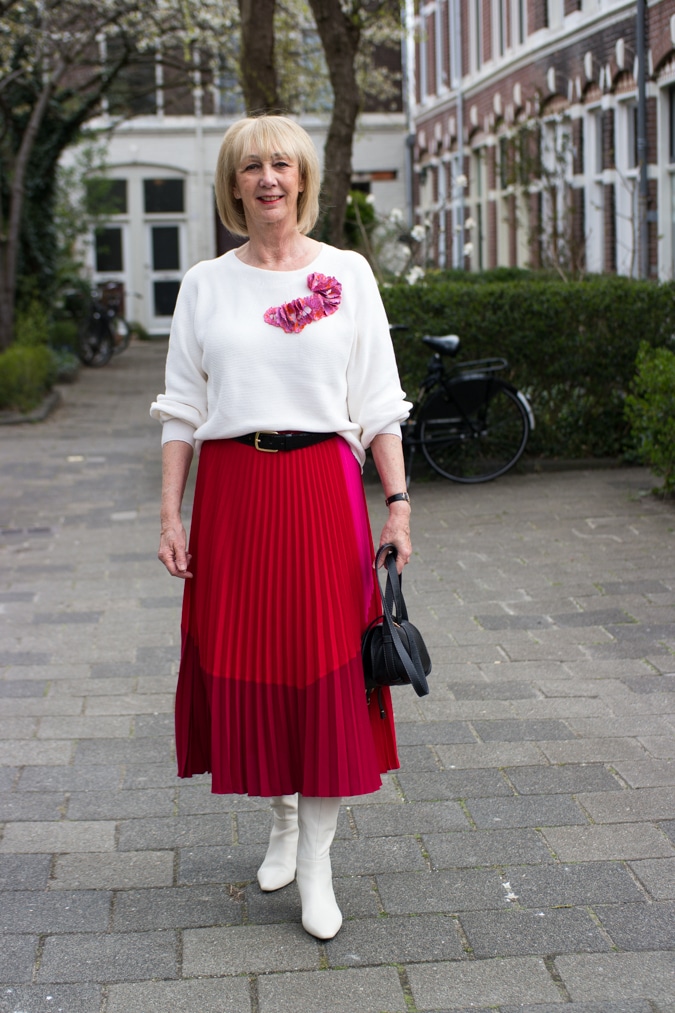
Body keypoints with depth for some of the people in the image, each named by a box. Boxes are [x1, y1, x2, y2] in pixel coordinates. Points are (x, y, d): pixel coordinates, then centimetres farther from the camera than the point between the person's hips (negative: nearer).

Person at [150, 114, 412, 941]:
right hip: (231, 491, 2)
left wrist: (398, 503, -2)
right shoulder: (205, 284, 8)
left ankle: (316, 862, 7)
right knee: (245, 662, 6)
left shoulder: (347, 274, 5)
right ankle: (282, 819, 28)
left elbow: (378, 404, 4)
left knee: (326, 665, -2)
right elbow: (181, 409, 7)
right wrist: (170, 517, 1)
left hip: (322, 486, -1)